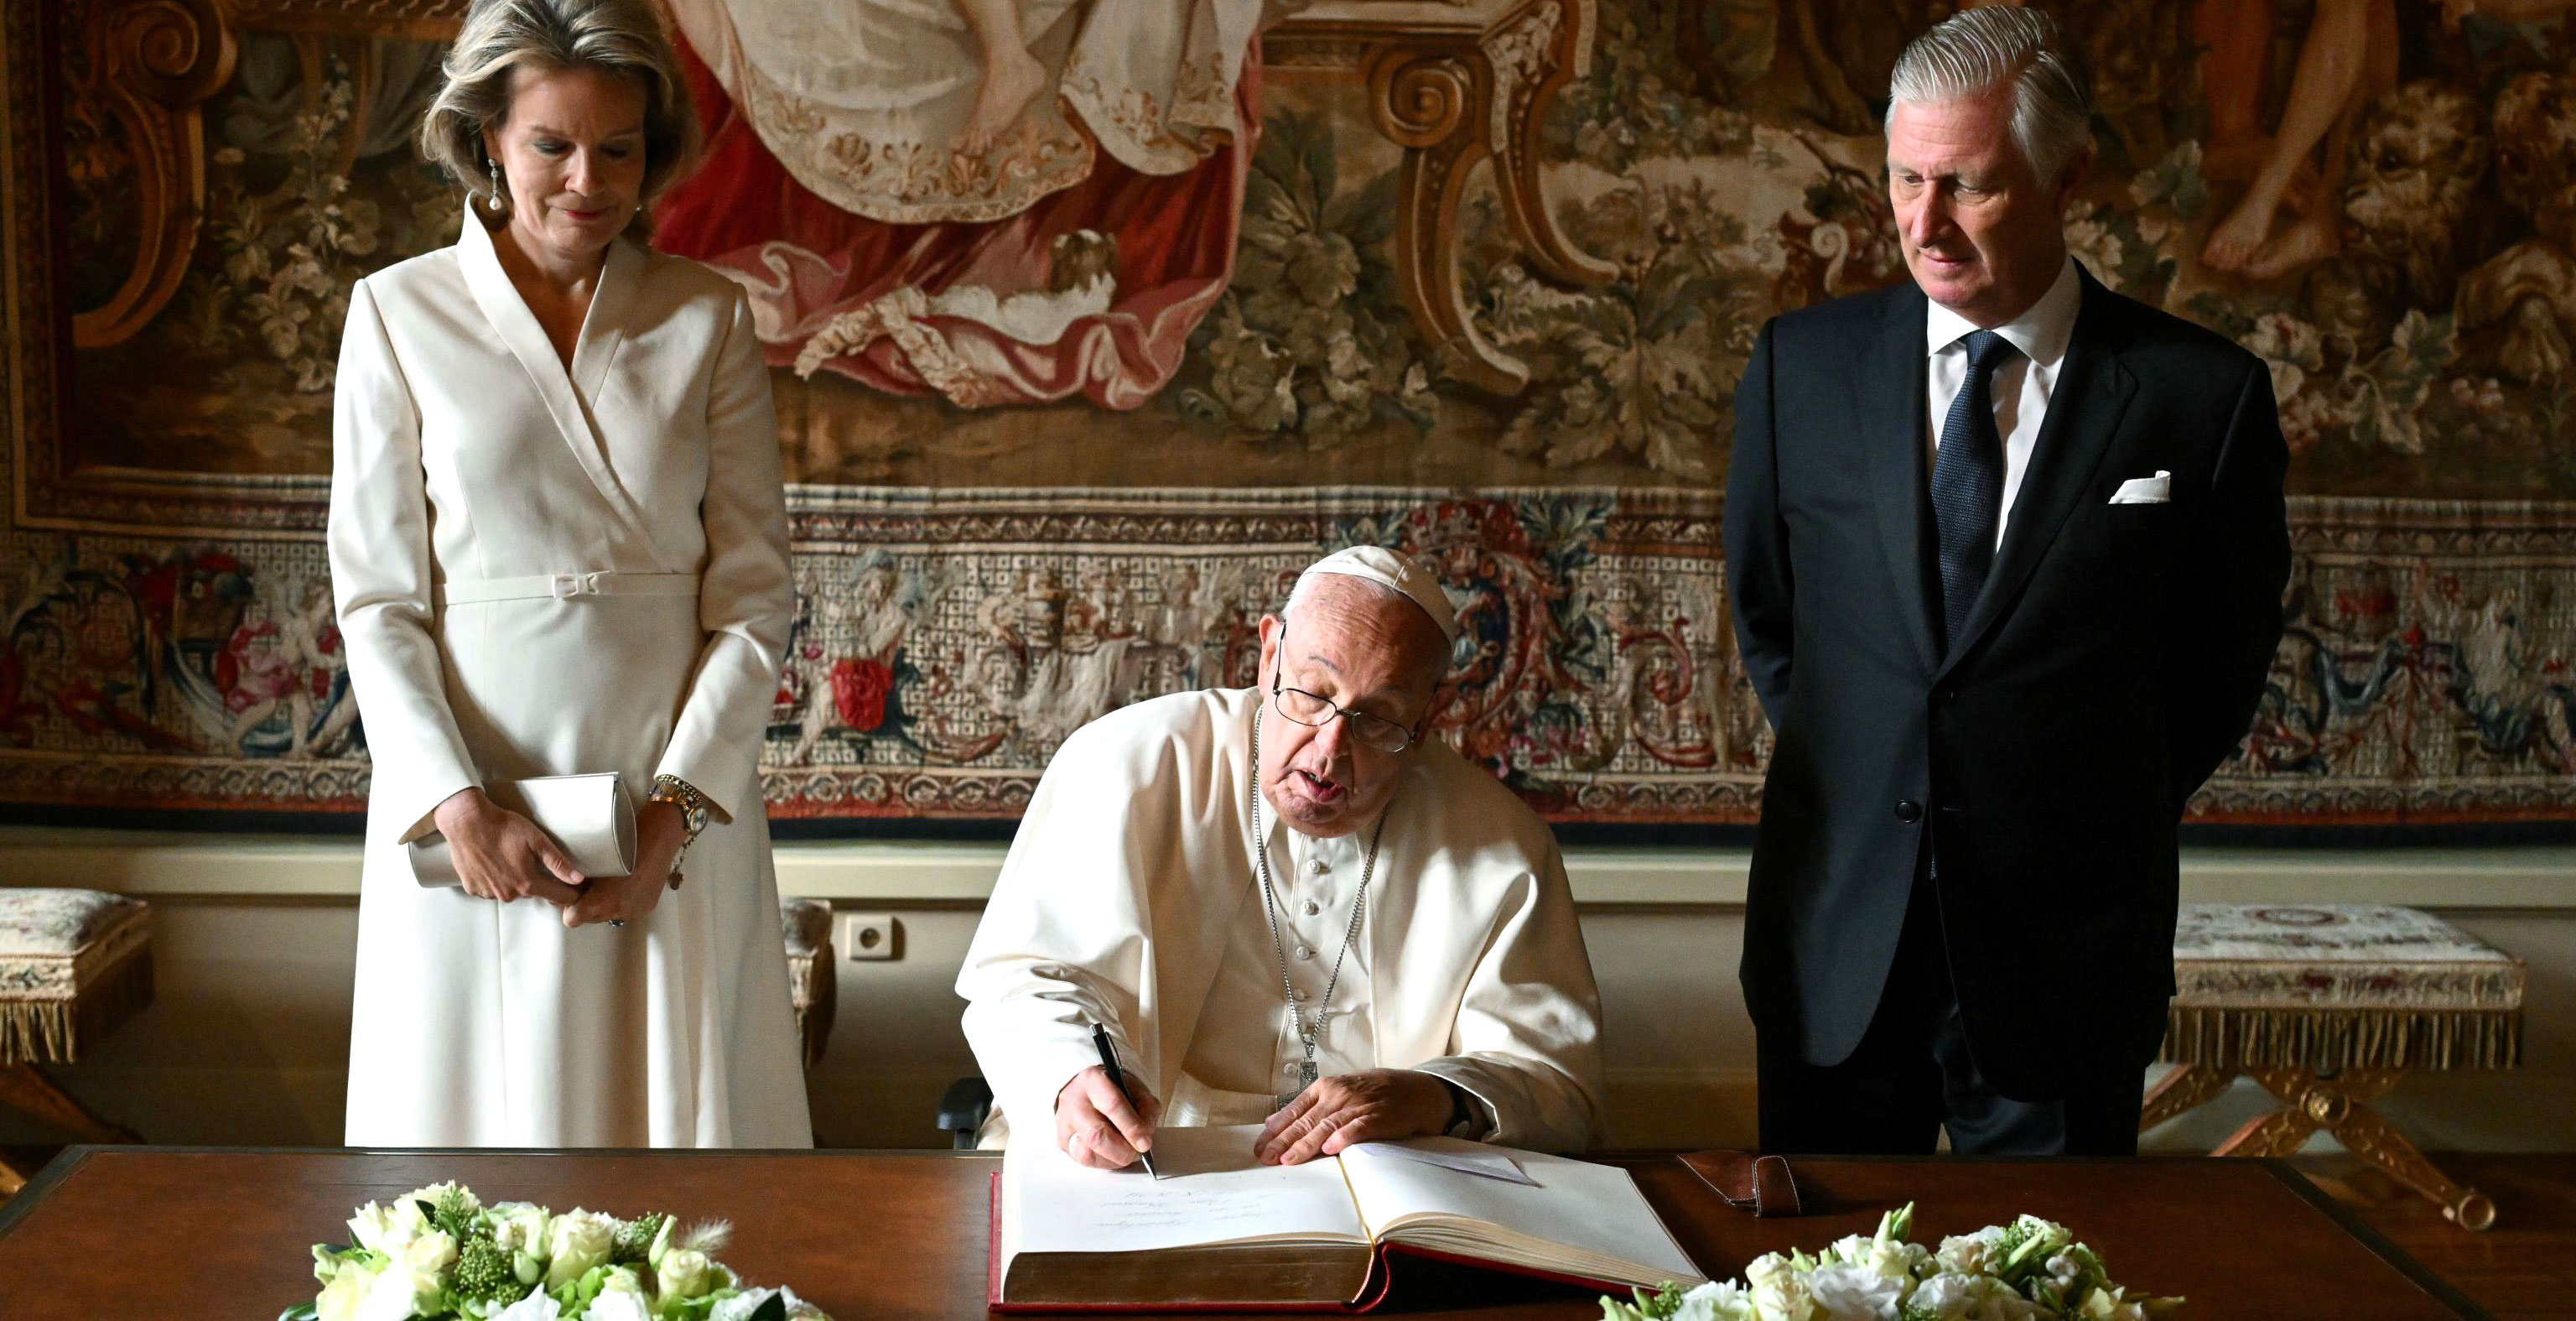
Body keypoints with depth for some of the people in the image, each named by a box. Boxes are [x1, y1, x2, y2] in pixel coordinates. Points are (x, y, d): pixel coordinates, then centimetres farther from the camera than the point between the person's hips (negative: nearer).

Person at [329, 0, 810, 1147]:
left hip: (679, 802, 1)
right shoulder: (399, 313, 1)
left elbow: (754, 594, 1)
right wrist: (456, 806, -13)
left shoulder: (707, 319, 4)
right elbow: (377, 599, -1)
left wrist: (674, 809, -10)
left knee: (679, 1097, 5)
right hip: (471, 807, -1)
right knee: (480, 1099, 6)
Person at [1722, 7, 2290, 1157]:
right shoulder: (1800, 364, 1)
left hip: (2065, 953, -2)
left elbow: (2220, 668, 5)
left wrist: (2102, 817, 7)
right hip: (1837, 936, 2)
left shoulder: (2204, 395, -7)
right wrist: (1846, 770, 10)